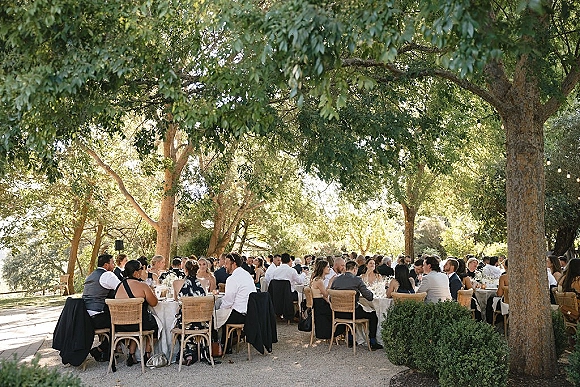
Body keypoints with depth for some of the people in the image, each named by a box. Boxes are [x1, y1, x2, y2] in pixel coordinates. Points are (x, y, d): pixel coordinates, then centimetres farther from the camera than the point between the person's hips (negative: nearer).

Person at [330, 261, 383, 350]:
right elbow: (370, 297, -9)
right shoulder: (357, 280, -10)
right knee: (373, 315, 17)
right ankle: (373, 343, 18)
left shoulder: (336, 279, 2)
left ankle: (350, 339, 39)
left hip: (338, 313, 6)